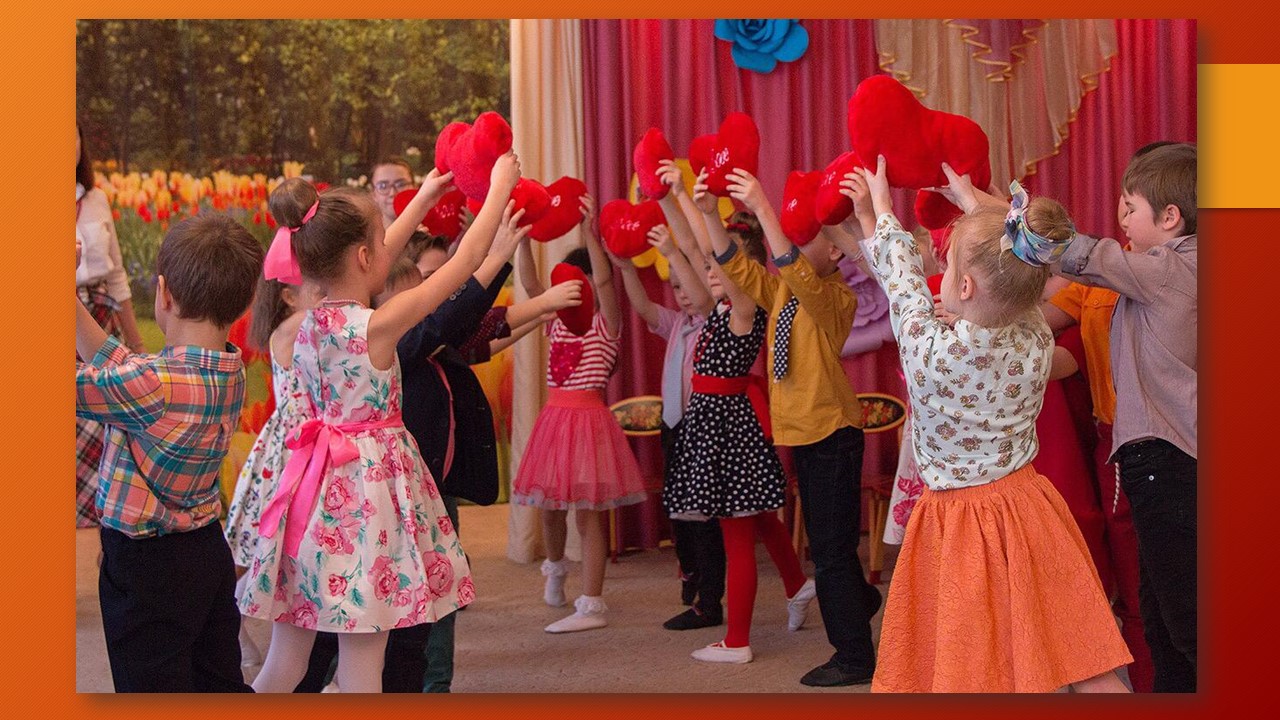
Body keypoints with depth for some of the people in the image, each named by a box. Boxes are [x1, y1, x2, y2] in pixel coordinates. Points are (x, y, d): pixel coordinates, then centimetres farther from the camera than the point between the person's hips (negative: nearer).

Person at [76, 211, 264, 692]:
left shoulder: (154, 385, -29)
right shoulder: (229, 372, -2)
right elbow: (119, 365, 9)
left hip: (146, 566, -8)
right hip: (207, 549, 8)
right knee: (221, 689, 20)